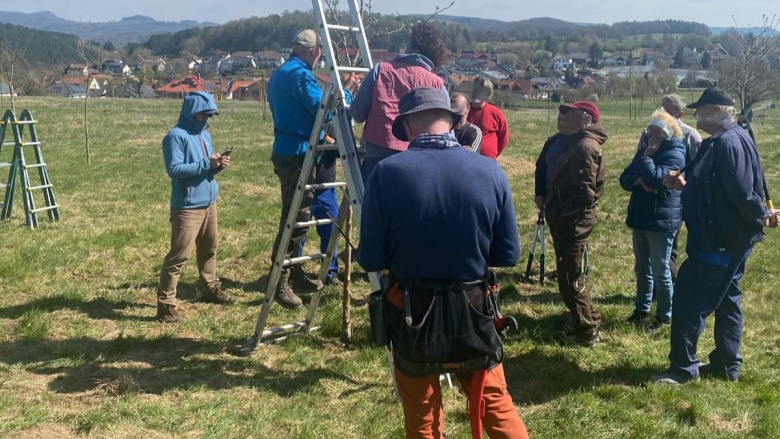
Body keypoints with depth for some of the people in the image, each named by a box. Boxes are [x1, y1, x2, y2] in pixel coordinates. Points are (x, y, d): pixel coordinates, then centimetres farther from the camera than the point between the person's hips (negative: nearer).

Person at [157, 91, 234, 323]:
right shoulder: (176, 136, -13)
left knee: (209, 250, 21)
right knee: (179, 255, -9)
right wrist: (207, 164, -24)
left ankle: (211, 289, 38)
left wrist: (218, 165, -4)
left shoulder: (205, 135, 13)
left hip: (209, 204, 9)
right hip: (187, 207, -8)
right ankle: (165, 304, -5)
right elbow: (175, 169, -22)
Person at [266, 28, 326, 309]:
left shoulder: (278, 74, 17)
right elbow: (323, 109, -20)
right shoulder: (300, 75, -14)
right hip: (297, 152, -10)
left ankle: (294, 274, 24)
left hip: (286, 150, 10)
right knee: (297, 215, -8)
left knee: (296, 213, 16)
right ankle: (279, 282, -5)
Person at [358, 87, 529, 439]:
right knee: (495, 405, 21)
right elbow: (508, 255, -3)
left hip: (410, 314, -1)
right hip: (472, 312, 2)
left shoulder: (387, 173, -15)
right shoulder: (491, 171, -8)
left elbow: (370, 260, -10)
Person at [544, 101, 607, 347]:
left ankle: (586, 330, 9)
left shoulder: (584, 146, -18)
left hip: (572, 222, -10)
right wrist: (558, 214, 11)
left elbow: (583, 192, -25)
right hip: (571, 220, 10)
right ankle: (585, 323, 30)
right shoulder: (578, 143, 15)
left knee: (570, 278, -1)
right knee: (573, 275, 19)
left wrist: (562, 217, -20)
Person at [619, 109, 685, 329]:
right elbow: (624, 179, 4)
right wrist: (638, 181, -16)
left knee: (660, 271, 1)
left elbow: (655, 178, -28)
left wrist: (647, 154, -18)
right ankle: (641, 309, 28)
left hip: (662, 220, -8)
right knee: (642, 268, 16)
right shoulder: (645, 150, 11)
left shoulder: (675, 155, -13)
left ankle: (664, 316, 13)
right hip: (641, 218, 8)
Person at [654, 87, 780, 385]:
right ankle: (727, 365, 25)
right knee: (726, 300, 16)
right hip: (725, 238, 11)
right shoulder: (718, 142, 13)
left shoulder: (729, 142, -21)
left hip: (720, 240, -11)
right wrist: (683, 184, 3)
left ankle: (684, 368, 4)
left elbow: (741, 190, -26)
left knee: (688, 298, -5)